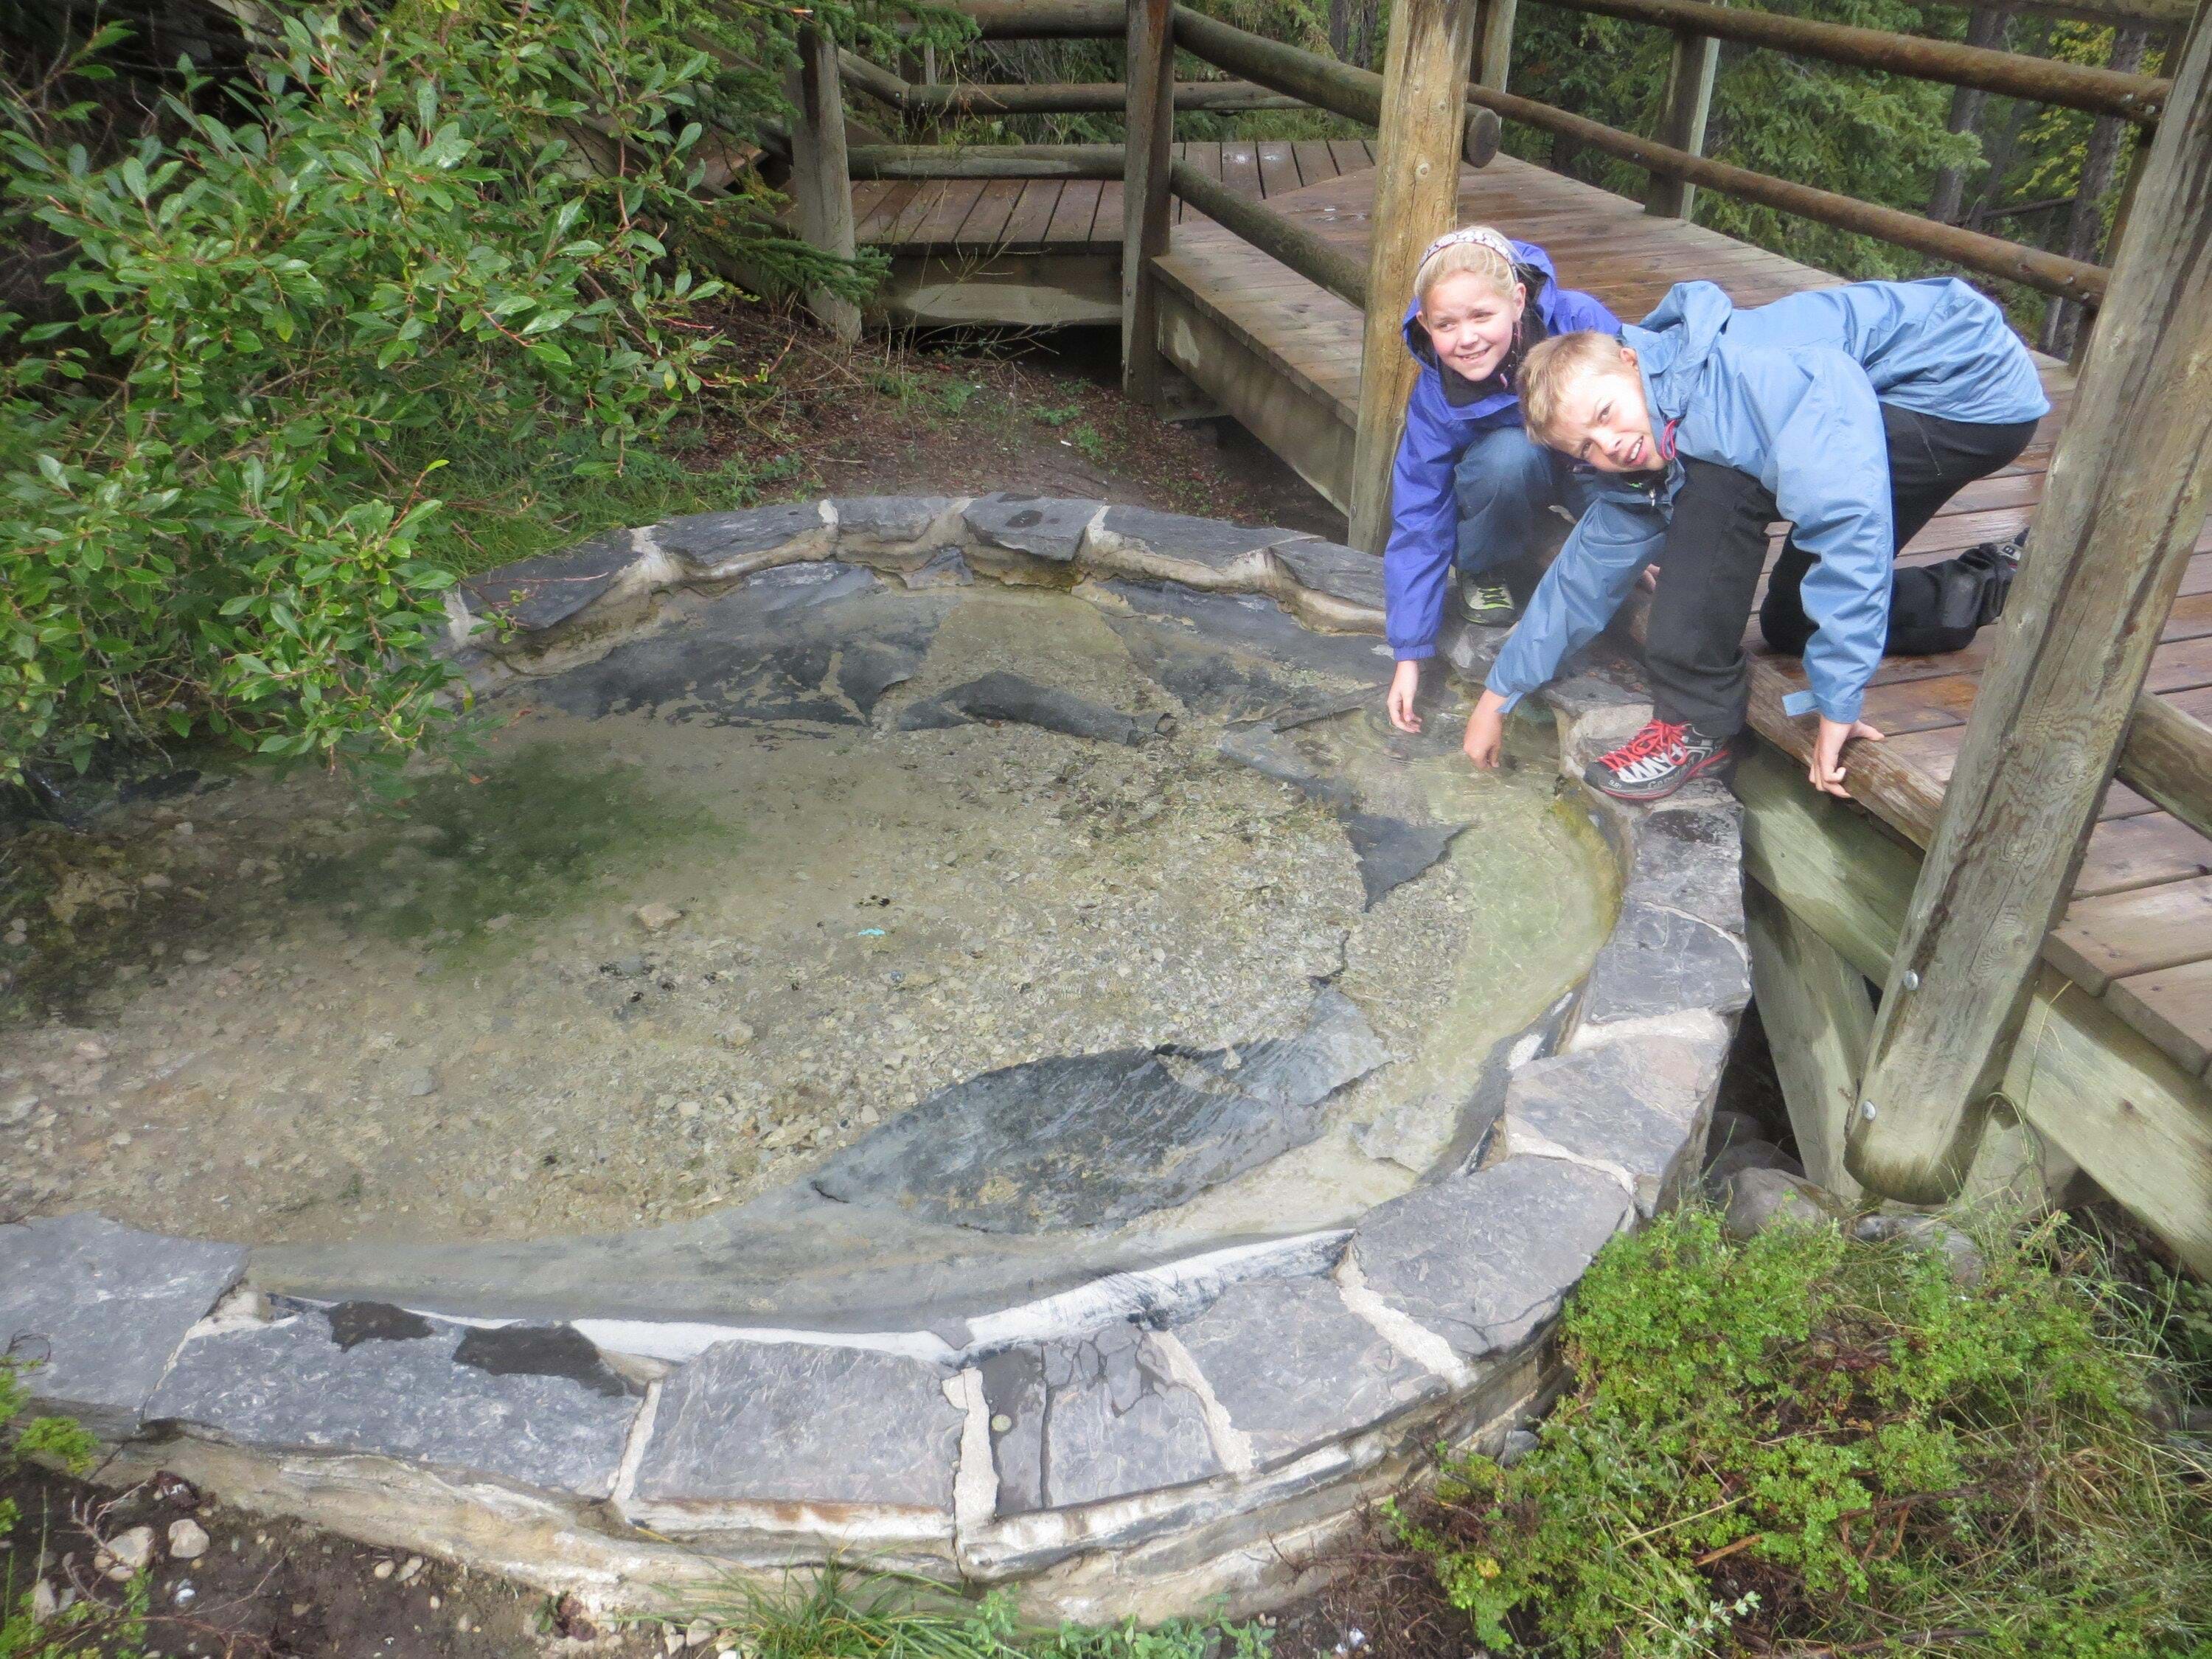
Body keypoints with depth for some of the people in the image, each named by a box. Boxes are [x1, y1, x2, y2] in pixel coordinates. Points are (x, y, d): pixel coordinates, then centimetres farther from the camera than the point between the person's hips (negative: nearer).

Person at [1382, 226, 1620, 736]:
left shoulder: (1580, 323, -32)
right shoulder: (1434, 401, -26)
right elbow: (1418, 525, -20)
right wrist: (1409, 653, -21)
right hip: (1513, 472, 0)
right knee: (1505, 455, -36)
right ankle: (1481, 572, -6)